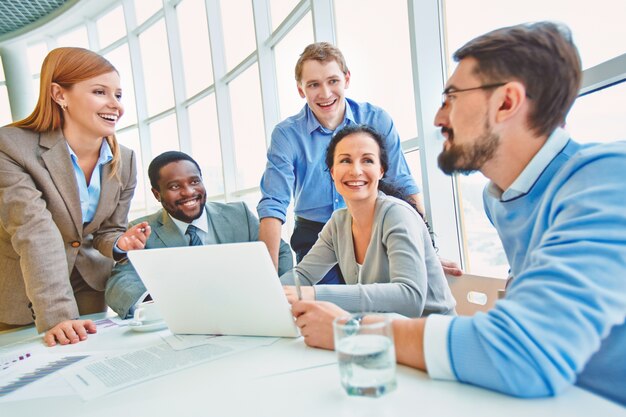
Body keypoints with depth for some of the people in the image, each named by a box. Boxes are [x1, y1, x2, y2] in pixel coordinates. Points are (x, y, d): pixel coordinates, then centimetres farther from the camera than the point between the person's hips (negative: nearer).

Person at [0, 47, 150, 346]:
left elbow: (107, 230, 2)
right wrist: (56, 316, -37)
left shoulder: (124, 160, -6)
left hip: (89, 294, 4)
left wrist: (120, 242, -23)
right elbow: (35, 233, -31)